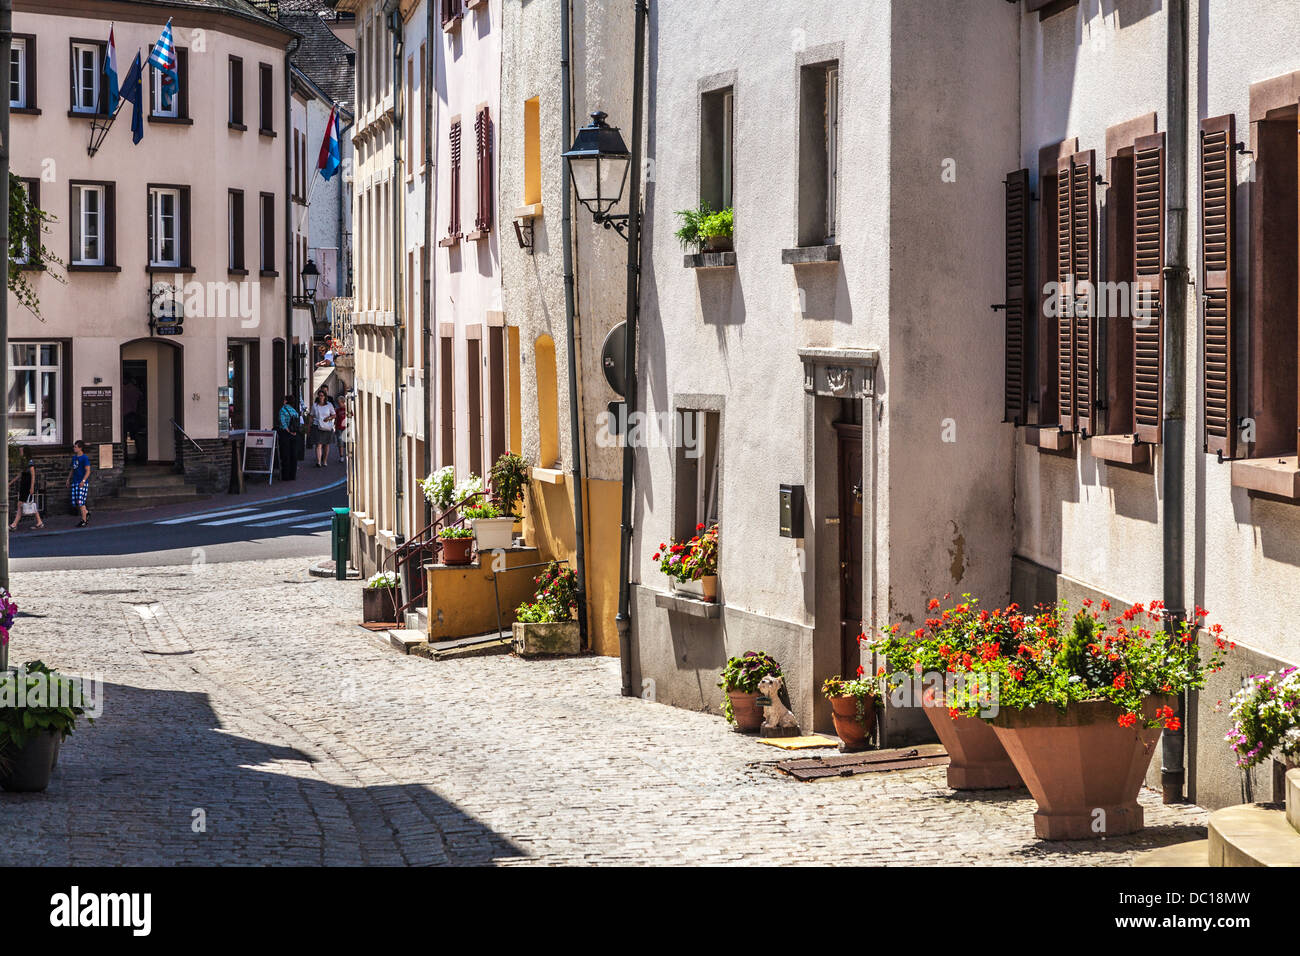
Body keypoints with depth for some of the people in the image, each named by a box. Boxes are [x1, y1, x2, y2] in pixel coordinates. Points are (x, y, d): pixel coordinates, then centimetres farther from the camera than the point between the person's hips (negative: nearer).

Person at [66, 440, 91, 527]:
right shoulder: (74, 457, 15)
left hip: (82, 483, -8)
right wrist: (68, 479, 19)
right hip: (75, 482, 8)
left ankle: (84, 521, -4)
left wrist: (83, 481, -23)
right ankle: (86, 513, 26)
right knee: (75, 502, 6)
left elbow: (88, 471, -13)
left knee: (80, 502, -11)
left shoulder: (85, 458, -9)